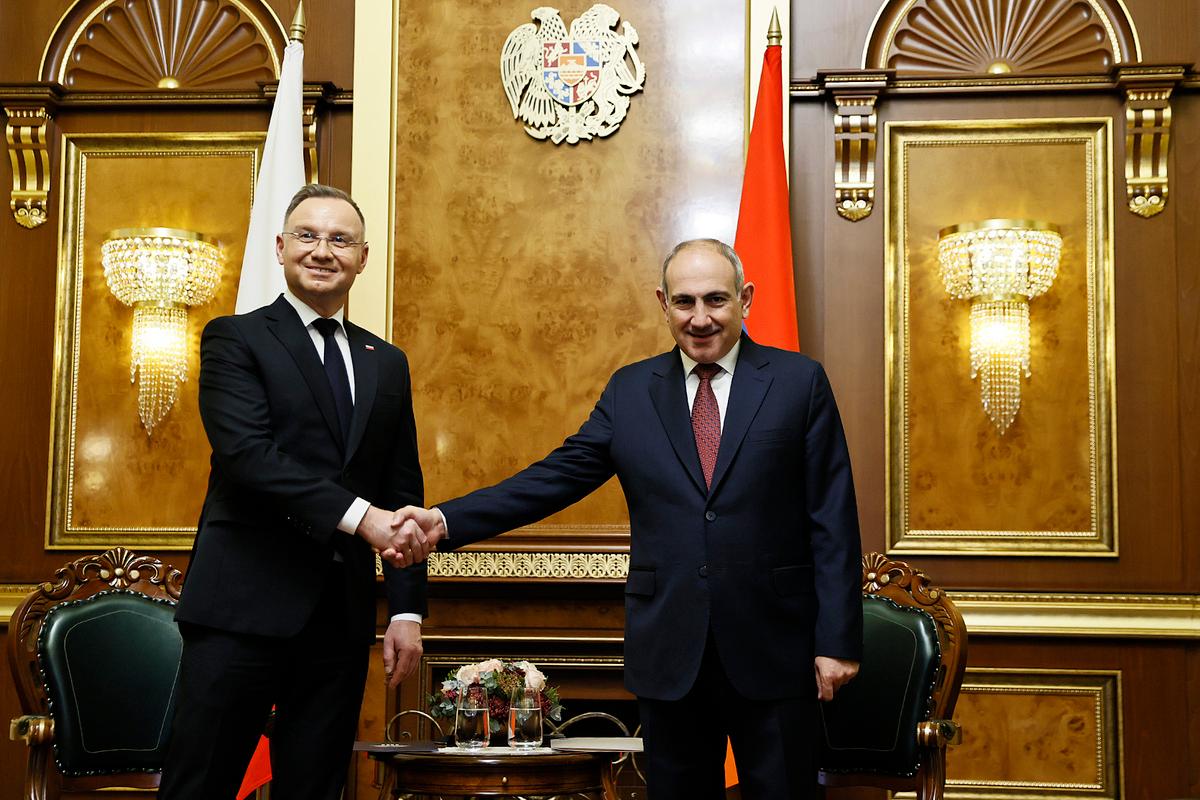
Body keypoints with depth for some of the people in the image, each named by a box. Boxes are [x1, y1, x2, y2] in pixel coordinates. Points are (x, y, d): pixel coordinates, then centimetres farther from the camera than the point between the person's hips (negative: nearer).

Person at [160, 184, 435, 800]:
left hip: (342, 615, 5)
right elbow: (247, 454, -14)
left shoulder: (387, 364, 16)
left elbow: (403, 492, 15)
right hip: (244, 608, -4)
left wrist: (407, 608, 7)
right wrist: (359, 516, -22)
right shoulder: (235, 339, 2)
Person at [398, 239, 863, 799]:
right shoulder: (630, 390, 8)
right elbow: (558, 477, 2)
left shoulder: (800, 382, 1)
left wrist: (837, 639, -6)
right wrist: (447, 522, -11)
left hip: (774, 648, -2)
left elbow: (832, 521, -2)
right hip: (669, 651, 2)